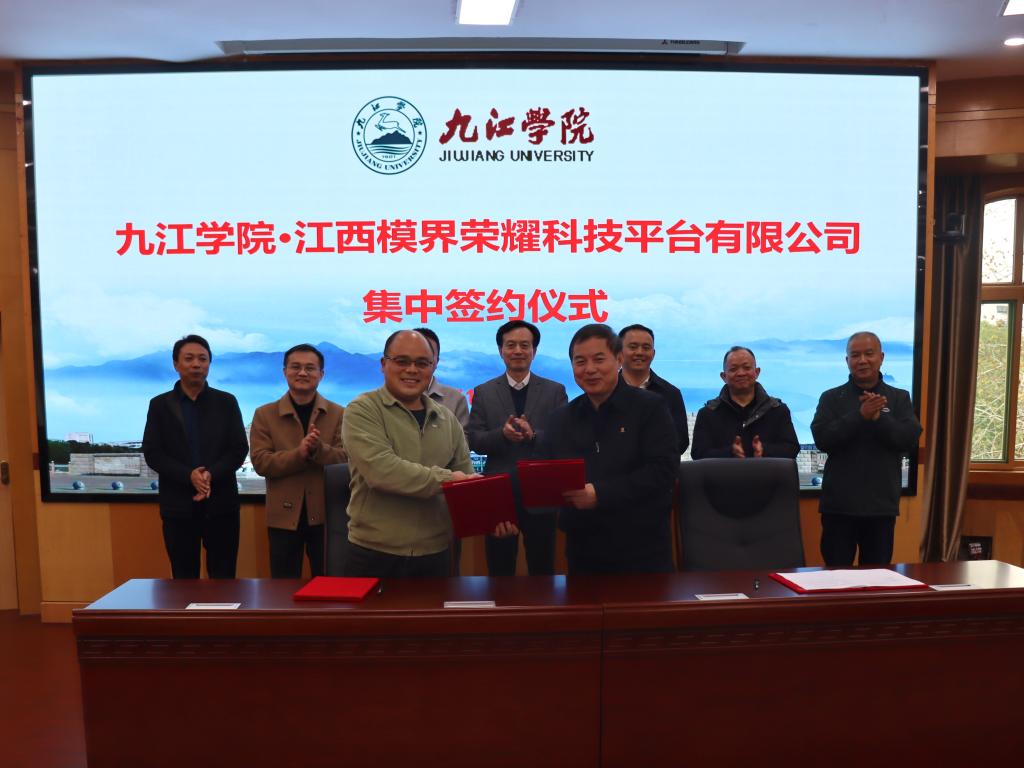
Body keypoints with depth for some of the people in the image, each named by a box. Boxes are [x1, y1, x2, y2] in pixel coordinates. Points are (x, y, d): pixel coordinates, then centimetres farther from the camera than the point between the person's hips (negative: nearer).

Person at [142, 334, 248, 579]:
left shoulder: (226, 402, 6)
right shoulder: (160, 405, 6)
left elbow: (239, 449, 1)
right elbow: (152, 453, -1)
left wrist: (212, 475, -16)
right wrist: (189, 476, -15)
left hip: (221, 504, 0)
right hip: (178, 505, 0)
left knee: (223, 579, 4)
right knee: (183, 580, 8)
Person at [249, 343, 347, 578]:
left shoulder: (339, 414, 1)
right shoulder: (264, 414, 2)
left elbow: (347, 458, -9)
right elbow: (260, 462, -8)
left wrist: (319, 449, -28)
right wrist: (299, 454, -23)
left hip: (326, 514, 0)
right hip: (284, 516, 0)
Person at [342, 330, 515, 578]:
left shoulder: (446, 419, 9)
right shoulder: (362, 410, -7)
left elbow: (466, 479, 13)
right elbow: (381, 470, -21)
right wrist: (447, 479, -16)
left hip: (434, 554, 5)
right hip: (374, 554, -4)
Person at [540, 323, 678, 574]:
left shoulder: (650, 407, -4)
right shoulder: (559, 419, 10)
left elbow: (663, 469, -15)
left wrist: (600, 494, -22)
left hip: (643, 552, -4)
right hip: (582, 552, 4)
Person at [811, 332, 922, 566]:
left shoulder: (900, 398, 7)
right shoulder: (831, 398, 2)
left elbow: (910, 439, -5)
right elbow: (822, 439, -11)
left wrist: (879, 417, -18)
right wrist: (860, 416, -20)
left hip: (882, 504, 2)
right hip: (839, 504, -1)